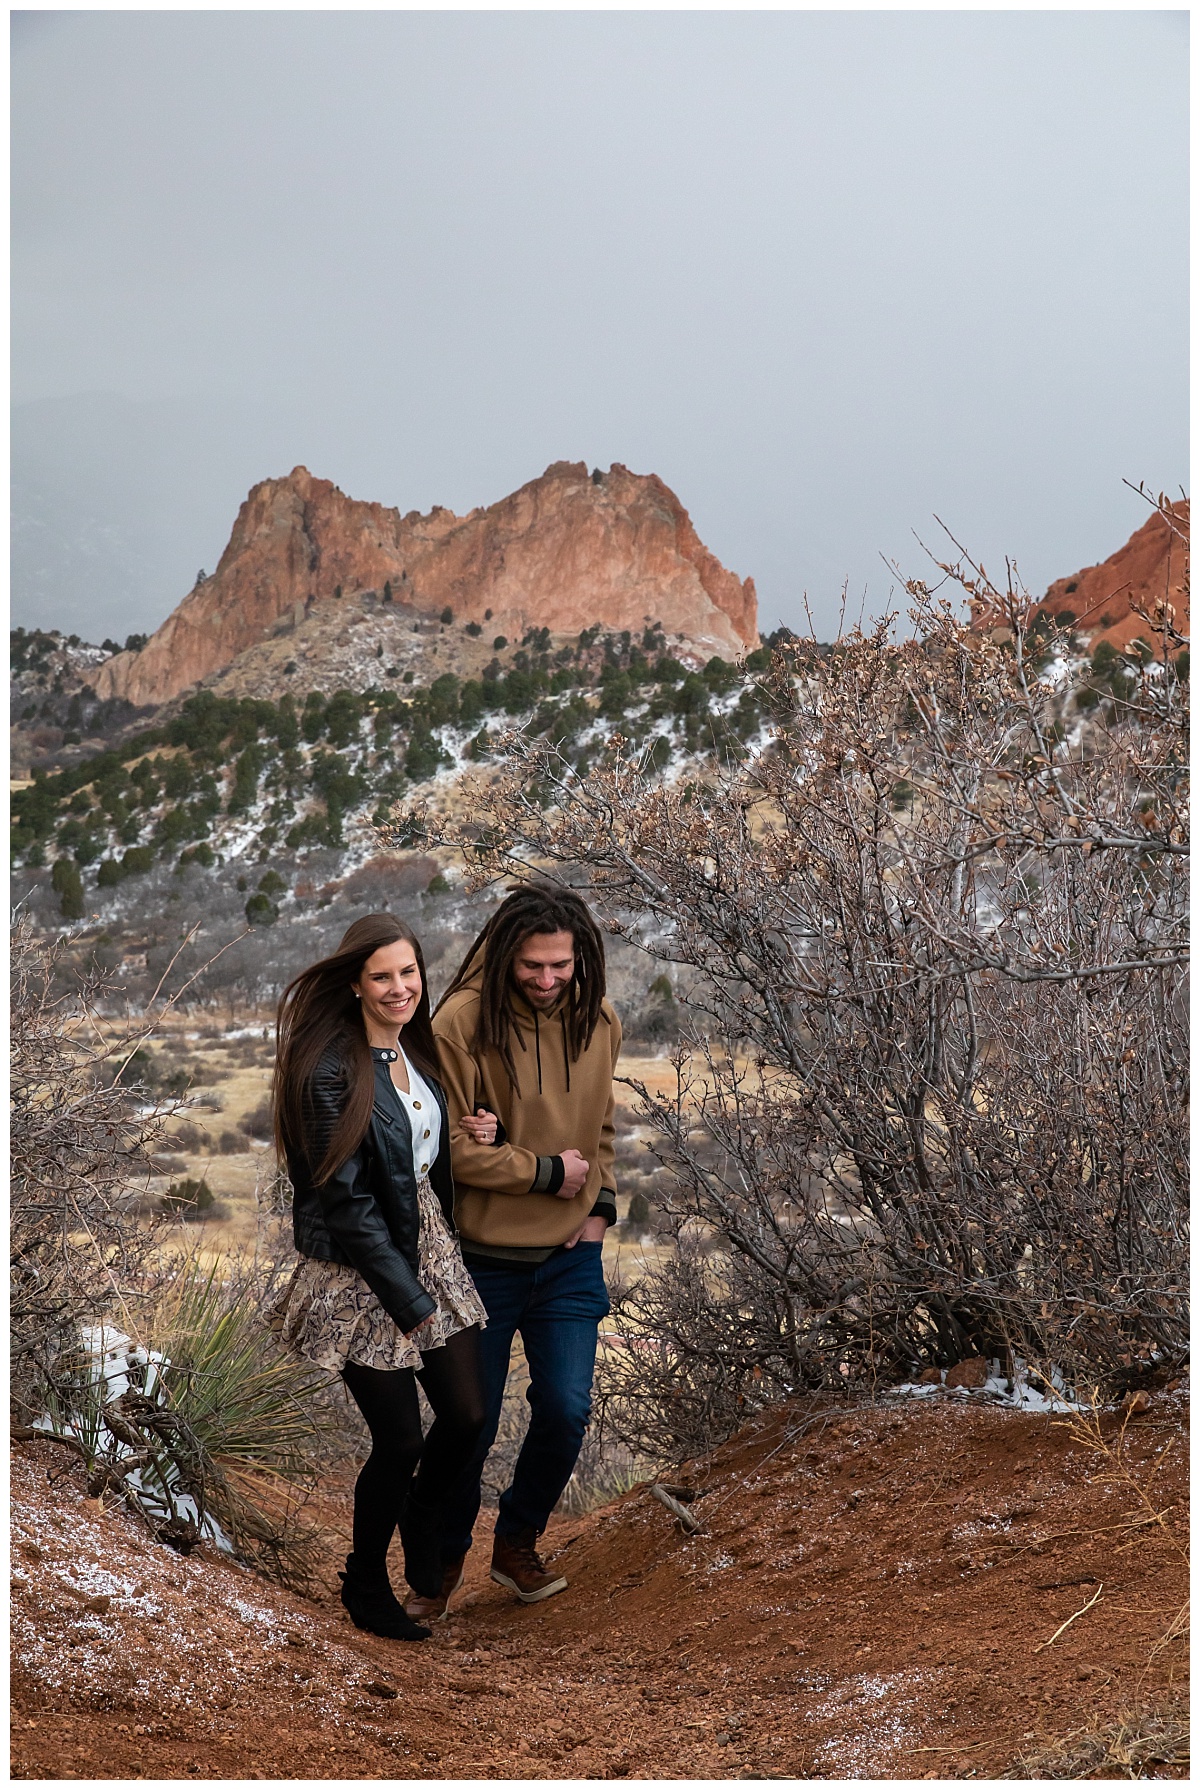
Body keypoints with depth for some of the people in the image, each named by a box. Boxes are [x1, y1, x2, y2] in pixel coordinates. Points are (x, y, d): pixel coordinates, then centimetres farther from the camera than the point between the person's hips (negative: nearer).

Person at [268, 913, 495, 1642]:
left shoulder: (417, 1049, 4)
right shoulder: (332, 1071, -19)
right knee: (400, 1440, 0)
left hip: (430, 1247, 7)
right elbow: (346, 1202, -19)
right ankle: (366, 1585, 24)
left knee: (468, 1415, 6)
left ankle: (422, 1516, 38)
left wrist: (471, 1135, -1)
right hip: (363, 1273, -7)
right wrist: (410, 1300, -17)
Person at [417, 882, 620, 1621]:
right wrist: (547, 1171, -14)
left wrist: (601, 1205, 3)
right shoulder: (462, 1024, -17)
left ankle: (518, 1544, 25)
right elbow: (447, 1148, -18)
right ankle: (445, 1557, 31)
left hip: (569, 1258, 4)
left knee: (566, 1410, 0)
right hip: (481, 1260, -4)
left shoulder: (598, 1023, 0)